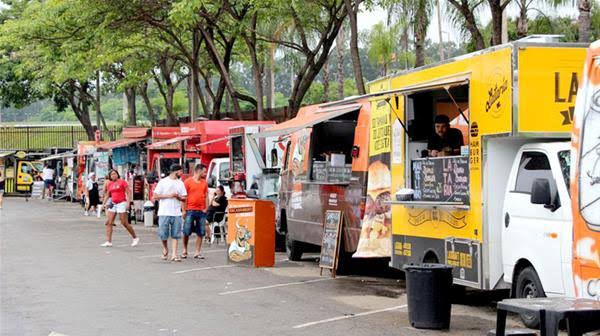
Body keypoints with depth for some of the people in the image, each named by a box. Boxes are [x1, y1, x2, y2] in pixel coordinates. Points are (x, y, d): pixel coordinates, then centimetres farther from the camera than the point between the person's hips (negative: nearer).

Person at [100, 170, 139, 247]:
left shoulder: (122, 182, -5)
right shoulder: (109, 184, 11)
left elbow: (128, 193, -7)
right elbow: (107, 195, 19)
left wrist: (128, 203, -16)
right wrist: (104, 203, 8)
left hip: (122, 203, -6)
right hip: (113, 204, 6)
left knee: (124, 223, -4)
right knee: (108, 222, -3)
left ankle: (135, 238, 13)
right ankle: (109, 242, -1)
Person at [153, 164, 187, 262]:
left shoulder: (180, 183, 12)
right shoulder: (163, 182, 0)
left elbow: (184, 198, 13)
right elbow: (155, 196, -3)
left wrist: (178, 196, -8)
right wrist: (168, 196, -11)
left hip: (176, 213, 3)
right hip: (164, 212, -3)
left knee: (175, 235, -1)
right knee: (163, 234, -1)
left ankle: (174, 254, 0)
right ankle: (165, 249, 25)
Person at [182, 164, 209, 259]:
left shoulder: (204, 182, 12)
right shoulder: (188, 181, -2)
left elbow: (206, 196, 14)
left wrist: (206, 208, 5)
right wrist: (184, 210, -7)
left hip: (201, 211, 4)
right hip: (190, 211, -4)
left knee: (200, 233, 2)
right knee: (186, 232, 0)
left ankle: (197, 252, 9)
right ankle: (185, 251, 15)